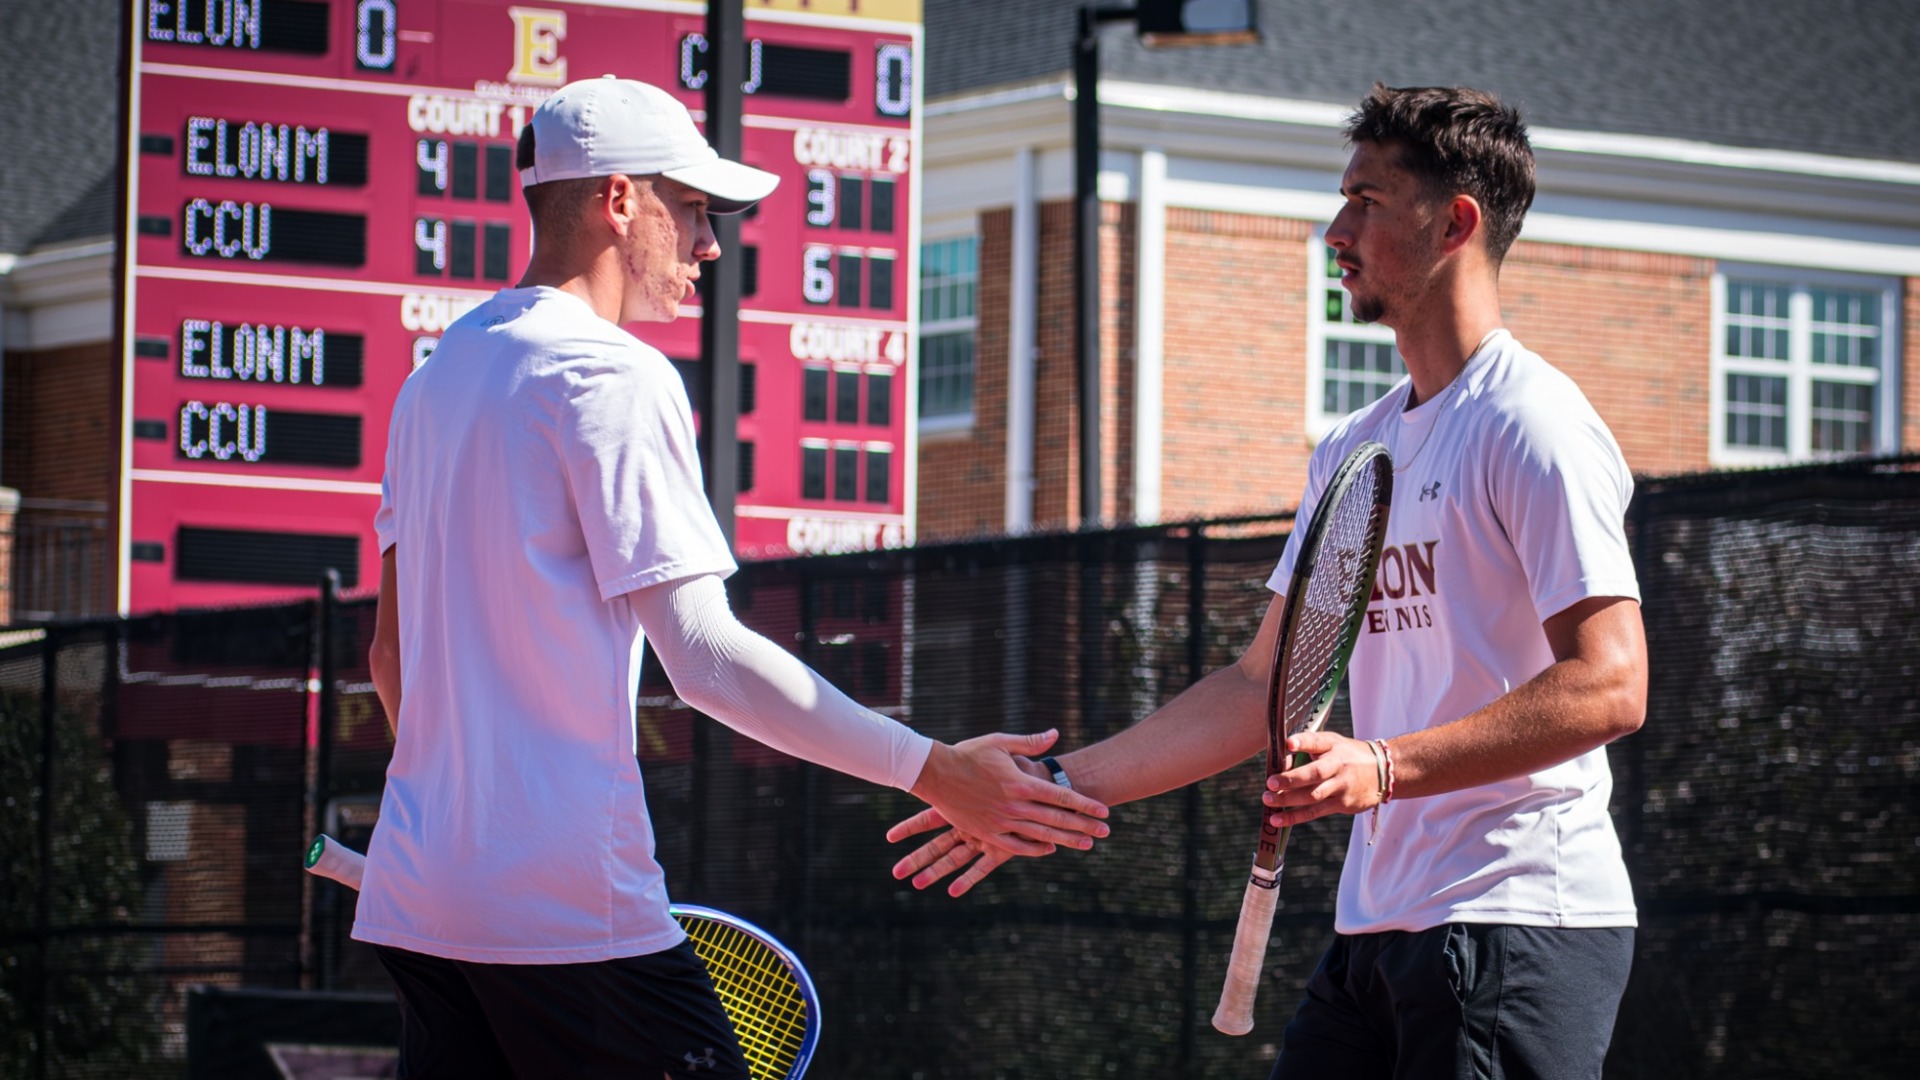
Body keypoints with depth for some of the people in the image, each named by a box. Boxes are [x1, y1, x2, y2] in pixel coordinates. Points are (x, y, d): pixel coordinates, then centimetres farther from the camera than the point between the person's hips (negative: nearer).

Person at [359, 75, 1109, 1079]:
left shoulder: (437, 375, 16)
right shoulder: (615, 376, -10)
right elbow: (704, 657, -17)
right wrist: (930, 771, -15)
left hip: (412, 901, 9)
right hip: (568, 906, -9)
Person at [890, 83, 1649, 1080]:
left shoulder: (1533, 426, -8)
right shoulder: (1349, 454, 18)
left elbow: (1609, 687, -17)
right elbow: (1260, 688, 21)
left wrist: (1387, 765, -24)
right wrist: (1062, 785, 16)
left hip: (1518, 927, -8)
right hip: (1373, 927, 8)